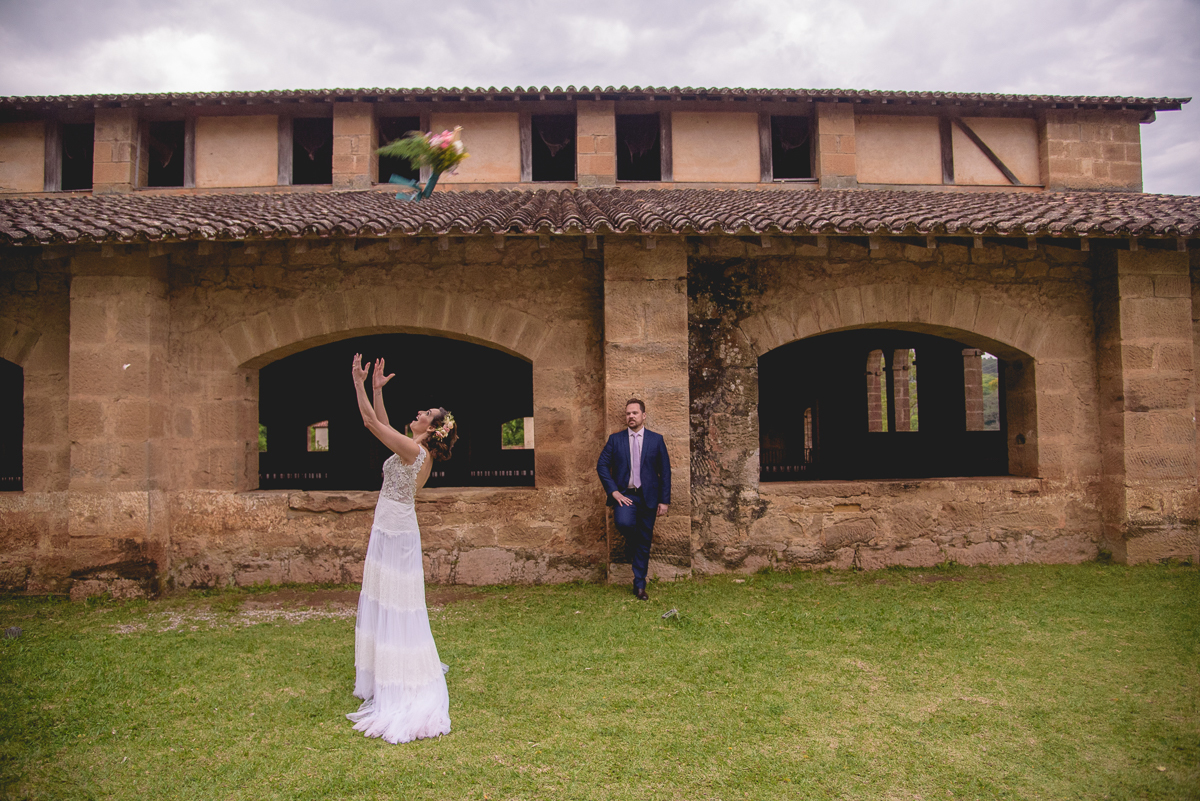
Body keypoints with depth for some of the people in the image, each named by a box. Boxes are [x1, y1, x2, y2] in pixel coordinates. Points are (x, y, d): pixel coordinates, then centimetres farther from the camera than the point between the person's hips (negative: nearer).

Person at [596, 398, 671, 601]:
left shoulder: (656, 440, 5)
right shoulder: (615, 439, 5)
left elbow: (665, 471, 6)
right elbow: (602, 465, 1)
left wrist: (664, 500, 0)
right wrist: (614, 491, -10)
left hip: (648, 497, 1)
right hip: (624, 495, -1)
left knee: (644, 544, 4)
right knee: (623, 522, -30)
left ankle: (640, 586, 18)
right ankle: (630, 544, 6)